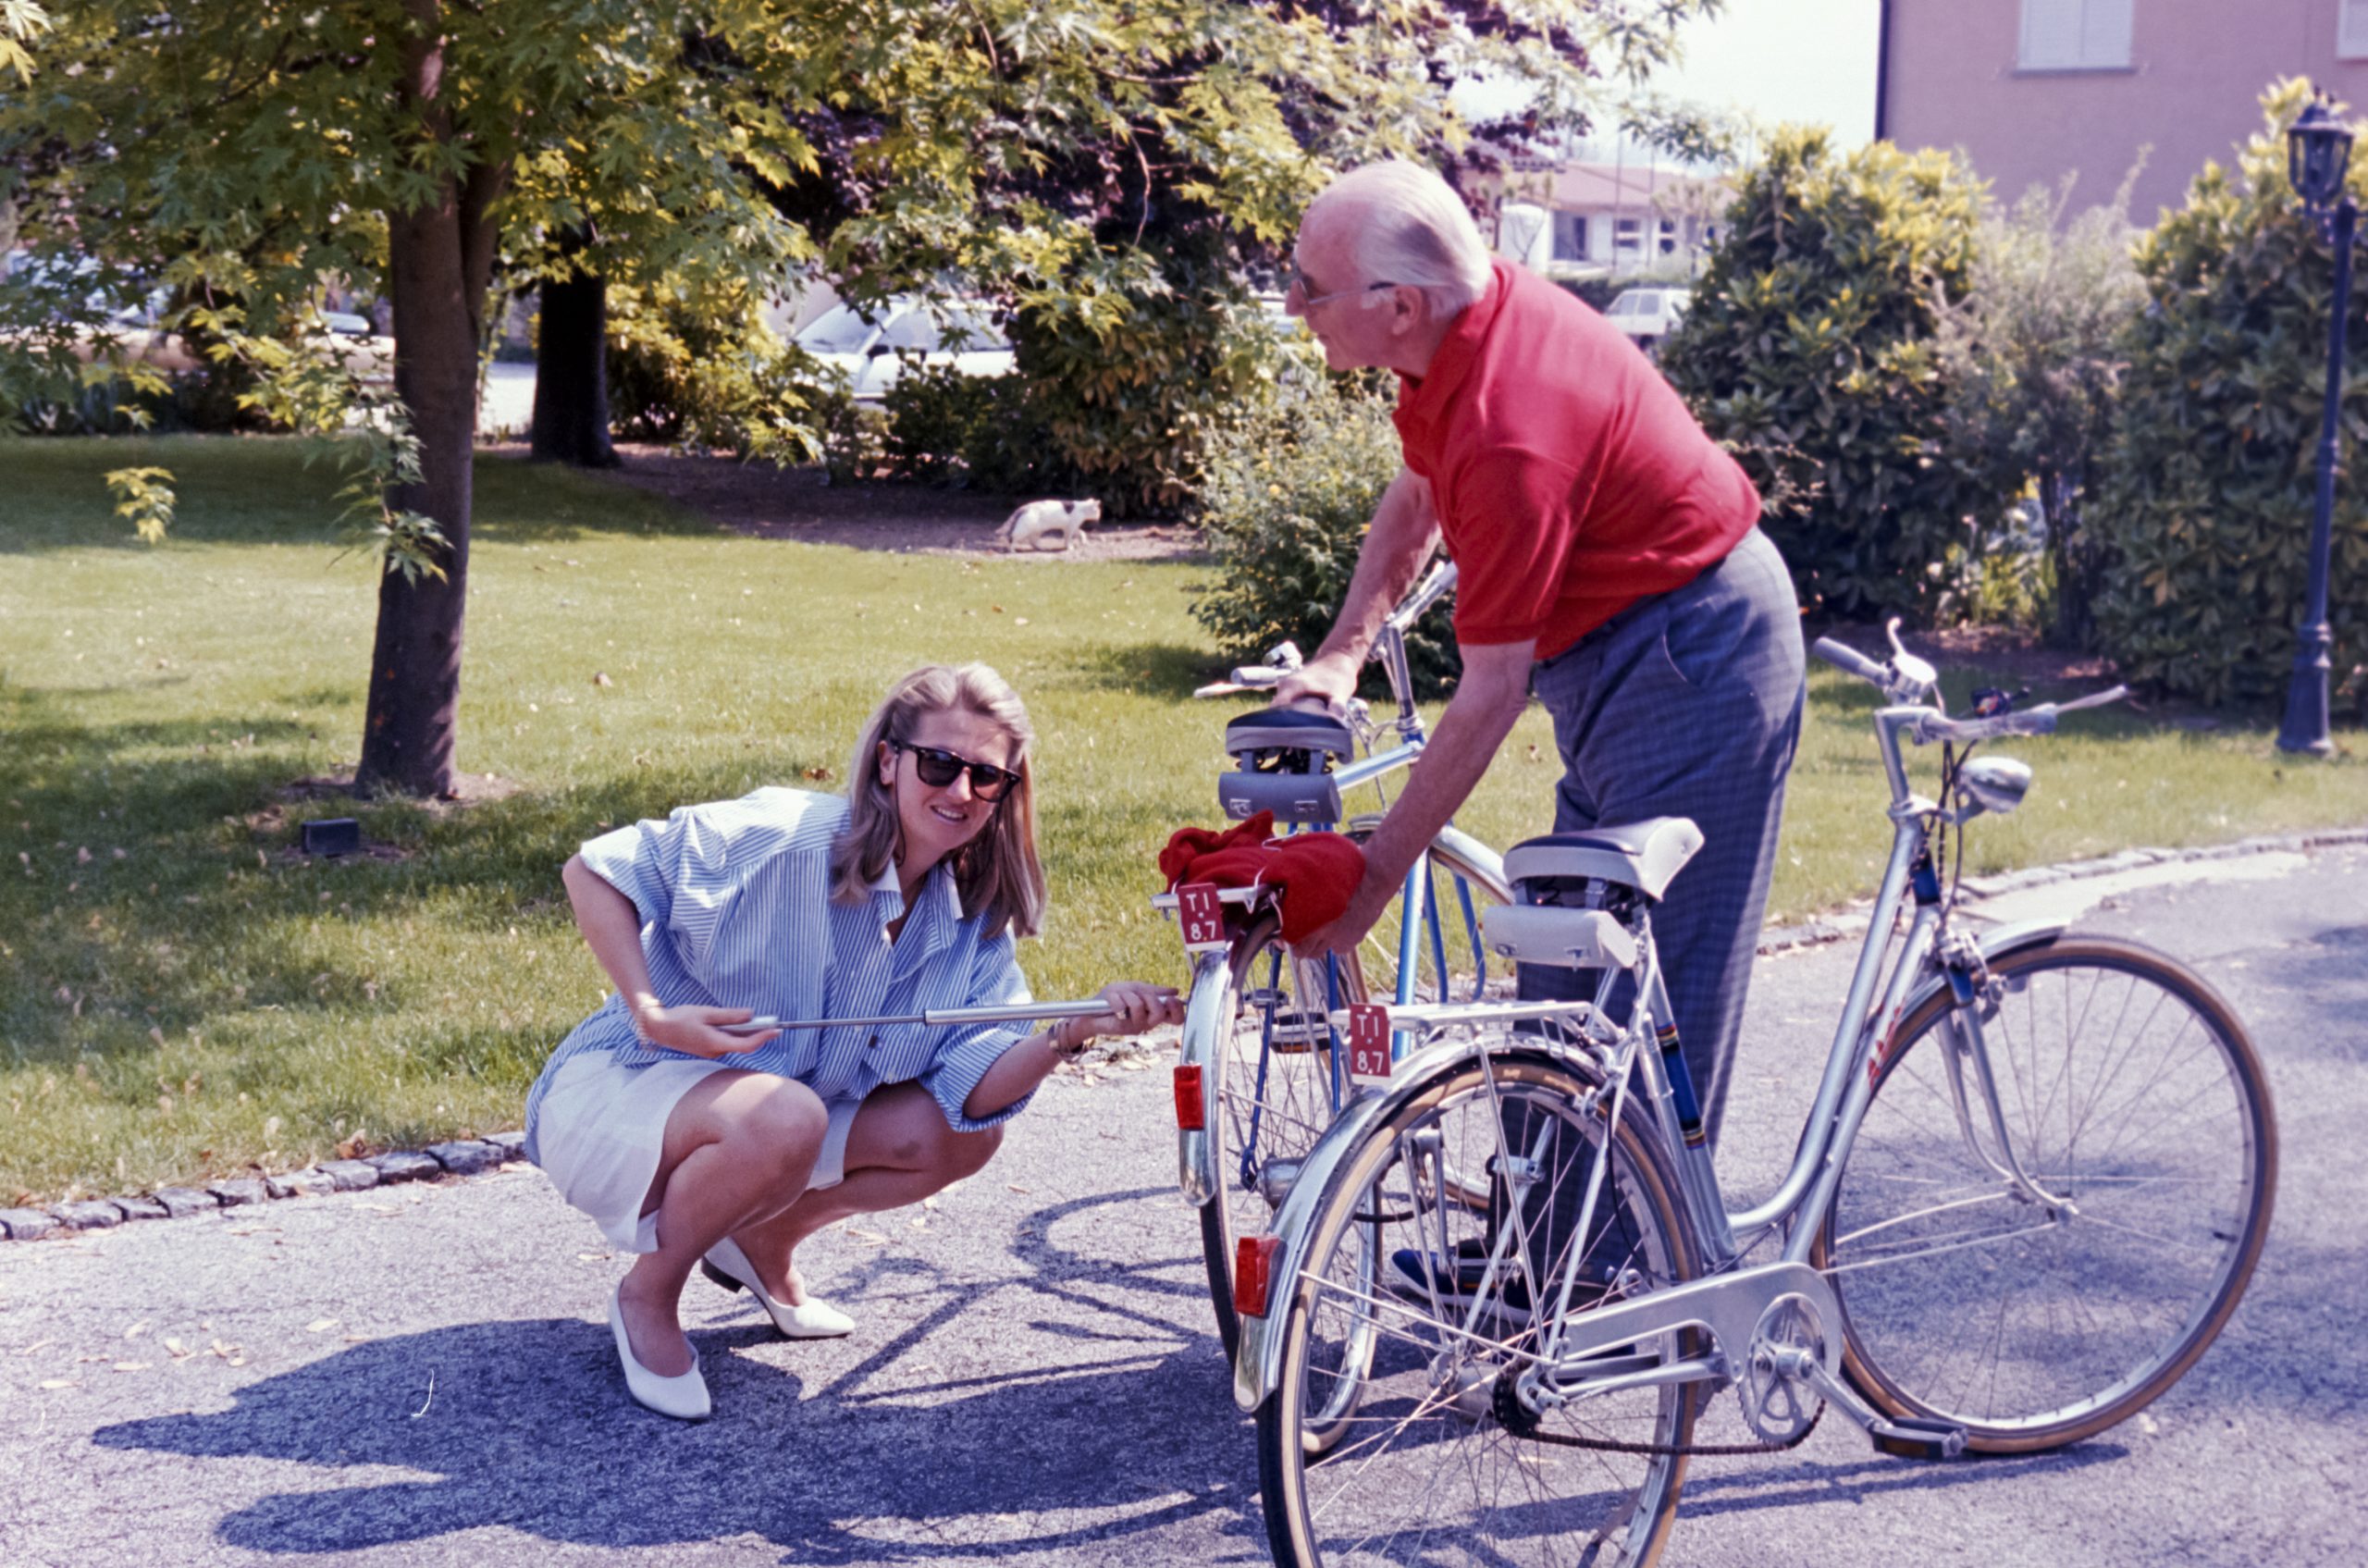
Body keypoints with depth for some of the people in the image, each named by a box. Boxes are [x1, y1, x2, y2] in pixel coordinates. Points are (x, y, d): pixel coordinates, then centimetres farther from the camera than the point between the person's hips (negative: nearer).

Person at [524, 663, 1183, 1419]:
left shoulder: (972, 923, -3)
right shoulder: (784, 838, -23)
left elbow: (973, 1092, -15)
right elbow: (593, 871, -19)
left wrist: (1072, 1031, -33)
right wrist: (651, 1014, -29)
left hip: (774, 1129, 7)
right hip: (620, 1086, -6)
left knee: (962, 1136, -8)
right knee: (787, 1116, -36)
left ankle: (763, 1242, 13)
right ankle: (647, 1294, -9)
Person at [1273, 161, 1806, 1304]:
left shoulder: (1512, 431, -31)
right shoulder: (1461, 331, -3)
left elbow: (1491, 693, -26)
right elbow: (1415, 498, 16)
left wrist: (1374, 873, -18)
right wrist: (1341, 653, 4)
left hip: (1693, 661, -10)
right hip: (1627, 656, 10)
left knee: (1657, 985, -4)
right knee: (1564, 973, 15)